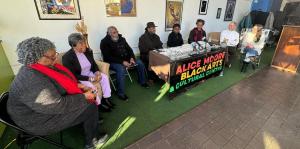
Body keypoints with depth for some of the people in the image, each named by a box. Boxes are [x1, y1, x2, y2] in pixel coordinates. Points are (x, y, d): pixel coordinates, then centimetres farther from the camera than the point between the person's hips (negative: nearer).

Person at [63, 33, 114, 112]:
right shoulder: (67, 57, -19)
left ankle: (106, 98, -4)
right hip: (78, 79, -6)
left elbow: (94, 64, 8)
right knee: (91, 86, -30)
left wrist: (97, 72, -15)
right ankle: (99, 104, -8)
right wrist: (90, 78, -25)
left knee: (104, 77, -14)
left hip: (89, 73, 6)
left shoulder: (88, 51, -2)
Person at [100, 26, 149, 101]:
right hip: (113, 62, -6)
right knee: (121, 69, -38)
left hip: (125, 59, 6)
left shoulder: (121, 39, 9)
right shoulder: (105, 42, -10)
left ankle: (142, 81, 18)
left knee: (140, 63, -3)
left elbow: (129, 49, 11)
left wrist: (132, 58, -10)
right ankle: (121, 93, -27)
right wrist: (122, 62, -27)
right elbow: (108, 57, -18)